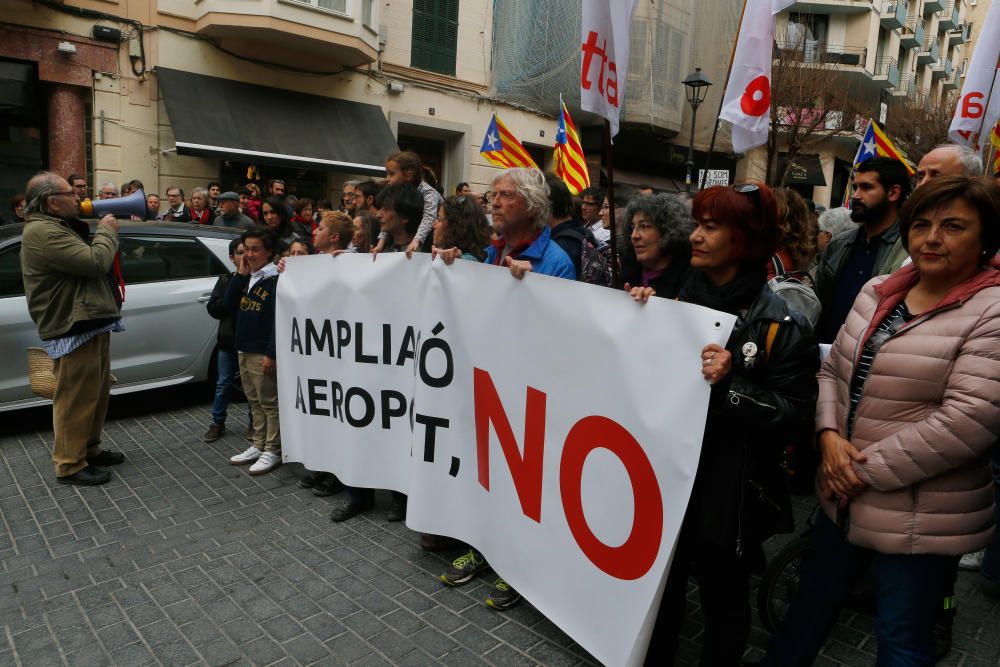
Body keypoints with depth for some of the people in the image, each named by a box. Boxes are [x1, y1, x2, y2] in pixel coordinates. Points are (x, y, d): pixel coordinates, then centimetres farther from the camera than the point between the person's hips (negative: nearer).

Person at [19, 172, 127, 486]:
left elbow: (88, 258, 22)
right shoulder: (43, 233, -18)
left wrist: (101, 231, 7)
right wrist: (107, 230, -9)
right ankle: (70, 465, 8)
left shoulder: (58, 227, 18)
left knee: (96, 395, 19)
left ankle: (89, 449, 32)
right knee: (75, 400, -2)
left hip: (91, 325, 11)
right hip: (73, 331, -11)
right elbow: (95, 261, -25)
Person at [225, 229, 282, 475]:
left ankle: (273, 451, 8)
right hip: (244, 349, 8)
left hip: (263, 352, -8)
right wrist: (240, 275, 1)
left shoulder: (275, 280, -12)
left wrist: (271, 353, -20)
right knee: (254, 401, 15)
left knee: (269, 402, 0)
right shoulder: (246, 278, 14)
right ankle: (259, 445, 25)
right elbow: (229, 305, 9)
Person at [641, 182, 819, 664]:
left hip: (732, 493, -4)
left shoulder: (780, 324, -12)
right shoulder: (681, 301, 4)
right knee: (661, 588, 20)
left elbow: (796, 411, -14)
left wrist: (730, 387, -27)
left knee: (723, 599, 16)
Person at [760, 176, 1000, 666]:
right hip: (843, 496, 6)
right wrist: (829, 436, -8)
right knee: (811, 602, 23)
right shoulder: (877, 292, 5)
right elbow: (835, 369, 9)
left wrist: (867, 470, -18)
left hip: (920, 517, -6)